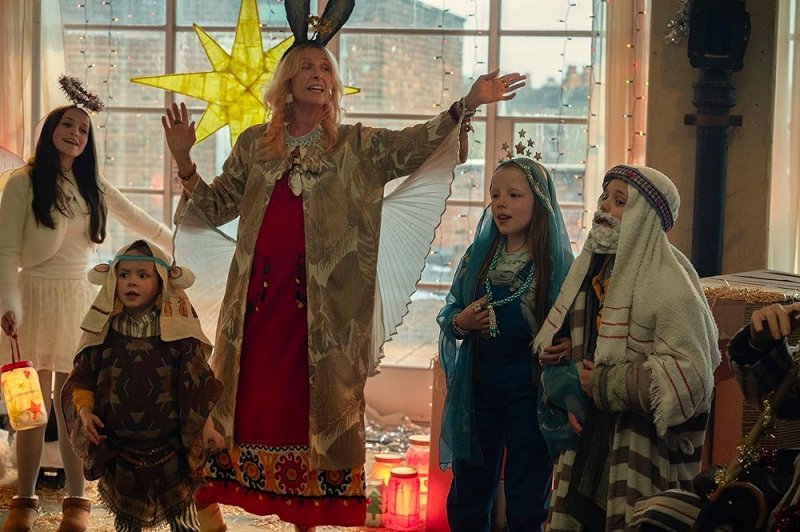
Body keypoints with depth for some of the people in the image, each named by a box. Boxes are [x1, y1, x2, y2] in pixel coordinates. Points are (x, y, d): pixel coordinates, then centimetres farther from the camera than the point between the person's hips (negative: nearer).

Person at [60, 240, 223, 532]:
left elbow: (199, 381, -1)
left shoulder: (178, 332, -7)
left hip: (171, 447, -1)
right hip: (119, 450, 2)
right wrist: (85, 411, -13)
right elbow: (81, 379, 3)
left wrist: (207, 426, -5)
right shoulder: (103, 334, -4)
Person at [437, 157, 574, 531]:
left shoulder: (559, 262, -8)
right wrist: (461, 322, -12)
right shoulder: (478, 255, 3)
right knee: (467, 500, 13)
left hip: (530, 392, -3)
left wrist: (570, 344, -24)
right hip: (478, 389, 4)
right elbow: (448, 314, 9)